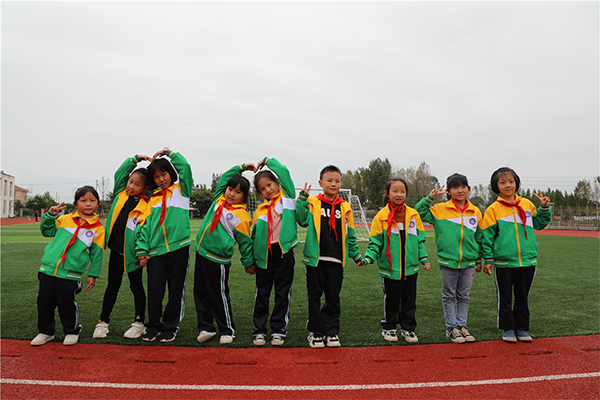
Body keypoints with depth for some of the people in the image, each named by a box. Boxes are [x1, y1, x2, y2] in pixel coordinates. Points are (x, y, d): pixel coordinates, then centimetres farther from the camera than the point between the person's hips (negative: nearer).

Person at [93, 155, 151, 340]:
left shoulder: (146, 205, -10)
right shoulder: (121, 193, 5)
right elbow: (120, 172, 7)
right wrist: (136, 159, 4)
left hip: (132, 251, -4)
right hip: (116, 248, 4)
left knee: (136, 286, 7)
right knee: (113, 285, 14)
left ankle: (139, 323, 19)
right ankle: (103, 322, 24)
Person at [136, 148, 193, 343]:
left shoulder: (181, 190, 9)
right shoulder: (153, 199, 17)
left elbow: (185, 167, -6)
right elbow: (146, 224, 11)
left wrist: (168, 152, 5)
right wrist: (142, 249, 2)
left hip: (178, 247, -3)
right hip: (155, 250, 3)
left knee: (176, 290, 4)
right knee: (154, 290, 4)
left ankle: (170, 326, 19)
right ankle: (154, 325, 22)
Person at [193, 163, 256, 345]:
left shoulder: (241, 216, -11)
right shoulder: (219, 199, 7)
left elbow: (245, 242, -5)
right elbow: (224, 177, 20)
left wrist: (249, 263, 1)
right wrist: (241, 167, 17)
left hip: (218, 259, -7)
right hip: (201, 253, 7)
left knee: (219, 296, 1)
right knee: (200, 293, 12)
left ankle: (227, 330, 17)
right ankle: (205, 328, 24)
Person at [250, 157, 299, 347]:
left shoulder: (287, 197, 5)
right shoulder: (260, 211, 11)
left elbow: (284, 171, -2)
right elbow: (254, 235, 12)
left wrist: (267, 161, 9)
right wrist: (251, 259, 8)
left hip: (285, 251, -2)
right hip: (265, 254, 2)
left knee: (283, 292, 7)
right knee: (262, 292, 8)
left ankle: (279, 330, 18)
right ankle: (259, 330, 20)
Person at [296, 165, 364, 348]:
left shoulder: (344, 207, 10)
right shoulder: (313, 203, 4)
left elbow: (349, 235, 15)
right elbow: (302, 220, -11)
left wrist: (356, 255, 12)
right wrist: (302, 198, -13)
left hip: (336, 260, 2)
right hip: (315, 258, -2)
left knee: (333, 297, 8)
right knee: (314, 296, 6)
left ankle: (331, 331, 21)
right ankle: (315, 332, 19)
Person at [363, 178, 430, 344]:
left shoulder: (413, 214, 2)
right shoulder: (381, 216, -7)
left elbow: (419, 240, 9)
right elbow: (375, 242, -5)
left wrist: (423, 257, 2)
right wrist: (369, 257, -18)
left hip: (411, 267, 3)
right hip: (390, 268, -3)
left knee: (409, 299, 14)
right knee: (391, 300, 10)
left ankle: (408, 327, 31)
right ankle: (389, 327, 29)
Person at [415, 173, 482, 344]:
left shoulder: (475, 212, 7)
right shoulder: (440, 209, -2)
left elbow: (479, 237, 14)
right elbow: (418, 212, -1)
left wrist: (478, 260, 17)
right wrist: (430, 197, -10)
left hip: (468, 261, 3)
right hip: (448, 261, -2)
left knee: (463, 296, 13)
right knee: (449, 296, 7)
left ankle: (462, 325, 25)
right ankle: (451, 328, 19)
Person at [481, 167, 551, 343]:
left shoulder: (527, 204, 6)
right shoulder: (493, 209, -4)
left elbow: (539, 224, 18)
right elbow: (487, 235, -3)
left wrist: (544, 208, 4)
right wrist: (488, 260, -5)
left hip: (527, 260, 3)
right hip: (503, 262, -3)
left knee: (523, 296, 13)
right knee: (505, 297, 7)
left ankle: (521, 328, 27)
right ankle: (508, 328, 20)